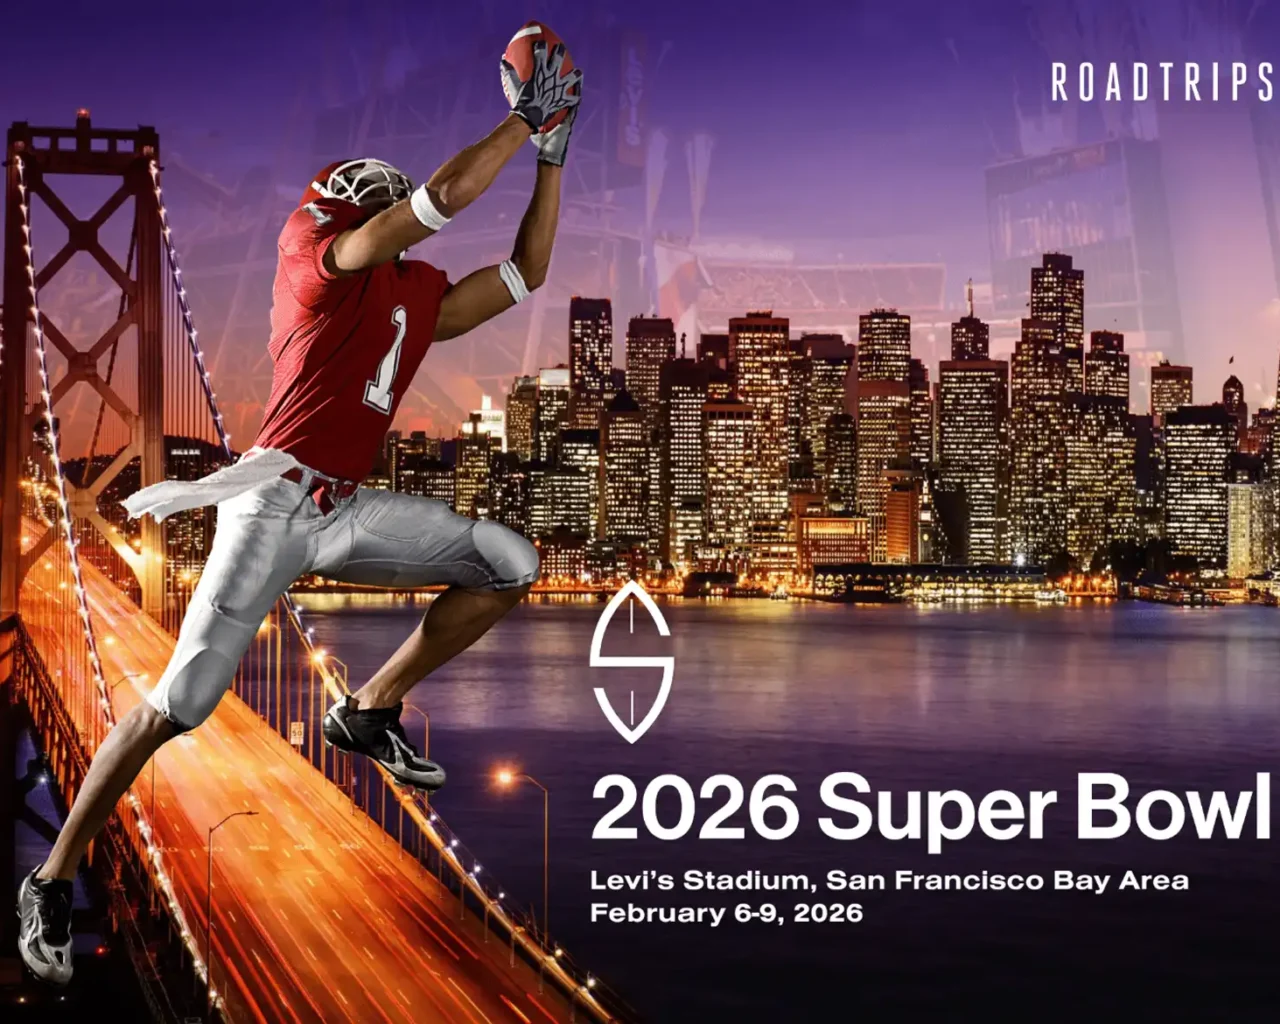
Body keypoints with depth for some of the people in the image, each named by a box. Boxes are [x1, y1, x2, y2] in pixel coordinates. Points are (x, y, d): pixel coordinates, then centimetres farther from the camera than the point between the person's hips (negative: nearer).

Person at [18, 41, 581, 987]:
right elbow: (446, 193, -13)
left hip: (346, 512, 8)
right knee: (180, 705, -12)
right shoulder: (315, 249, -2)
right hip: (274, 501, -7)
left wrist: (551, 153, 20)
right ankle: (55, 880, 3)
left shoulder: (418, 297, 17)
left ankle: (371, 711, 10)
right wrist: (523, 117, -3)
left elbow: (526, 273, 23)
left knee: (511, 564, 4)